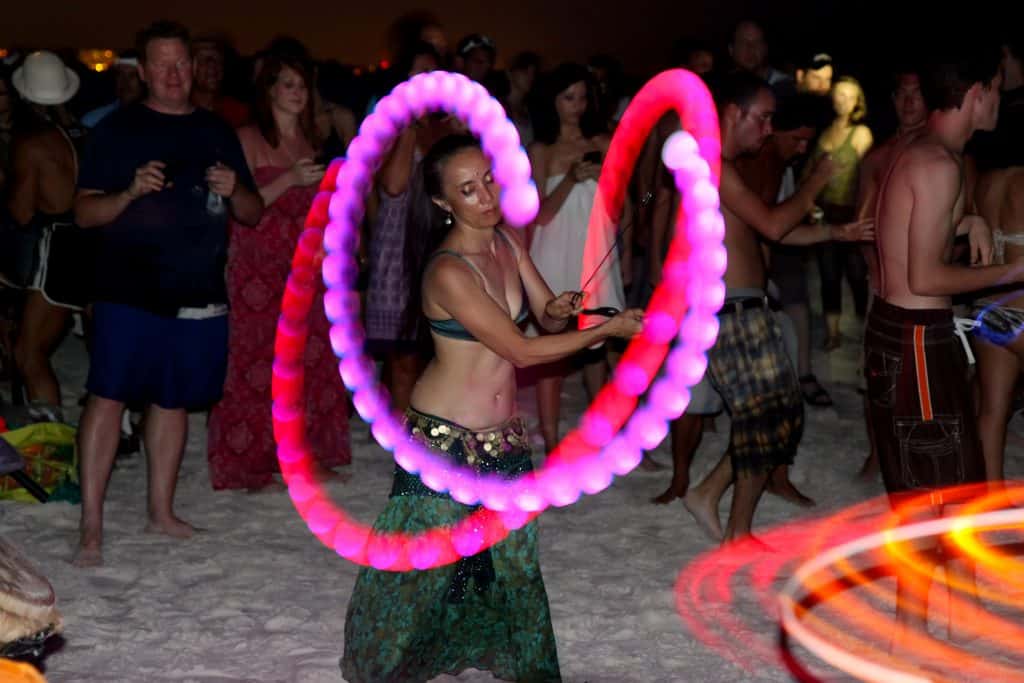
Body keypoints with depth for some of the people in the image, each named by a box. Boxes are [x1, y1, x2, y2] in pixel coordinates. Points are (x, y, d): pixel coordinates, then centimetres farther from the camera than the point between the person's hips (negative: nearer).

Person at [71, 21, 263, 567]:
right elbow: (84, 213, -2)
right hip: (128, 291, -4)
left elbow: (253, 215, 16)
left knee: (173, 399, 10)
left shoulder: (217, 132, 13)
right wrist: (130, 193, -20)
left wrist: (235, 190, -6)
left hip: (200, 295, 4)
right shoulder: (118, 130, 2)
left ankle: (161, 510, 22)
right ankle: (91, 525, -4)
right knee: (108, 396, -8)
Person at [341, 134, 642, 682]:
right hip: (445, 438, -6)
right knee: (426, 560, 6)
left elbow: (545, 312, 8)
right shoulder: (448, 272, -23)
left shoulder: (508, 241, 1)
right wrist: (607, 330, -14)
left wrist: (557, 309, -16)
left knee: (511, 556, 11)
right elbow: (522, 350, -20)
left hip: (503, 436, 6)